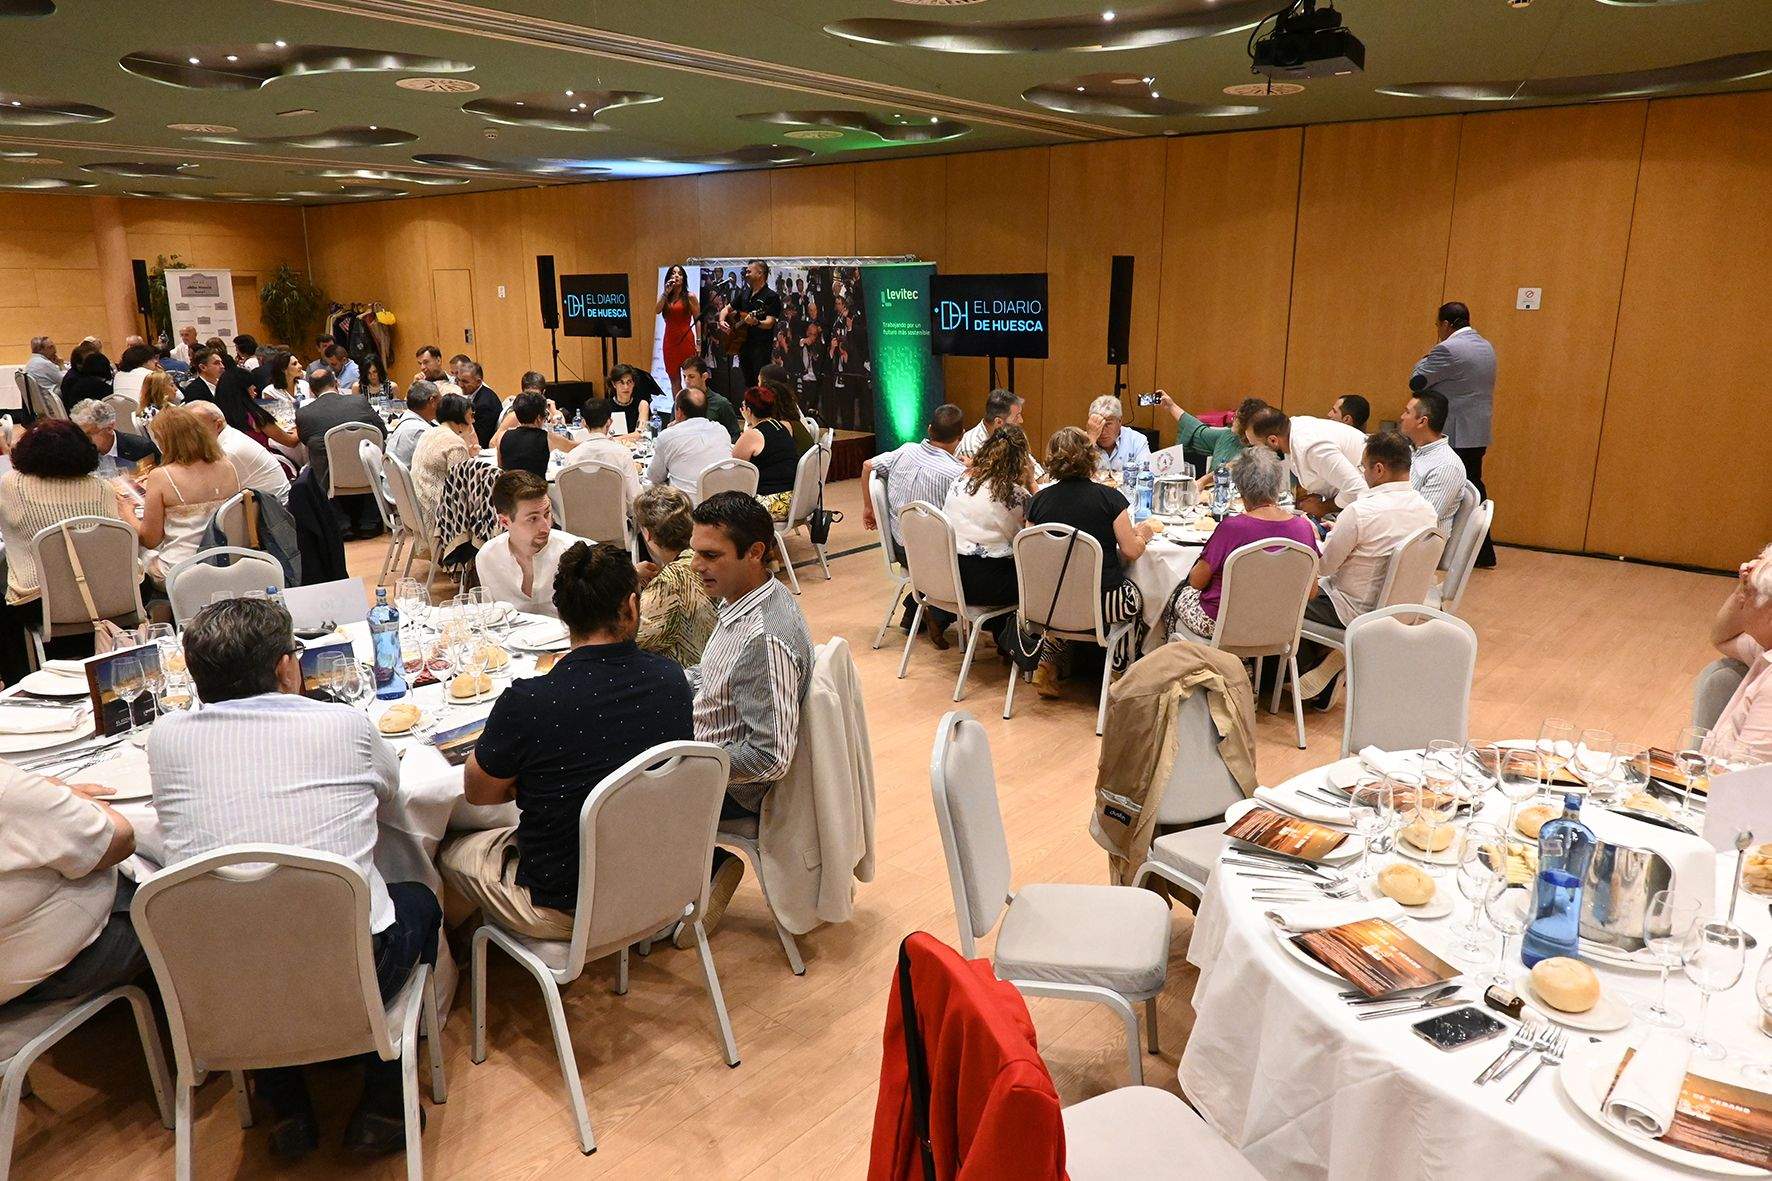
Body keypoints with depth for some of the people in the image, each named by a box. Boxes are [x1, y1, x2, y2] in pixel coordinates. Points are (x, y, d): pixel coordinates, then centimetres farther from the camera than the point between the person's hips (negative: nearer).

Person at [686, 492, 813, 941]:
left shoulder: (765, 639, -33)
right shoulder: (744, 597, -3)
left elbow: (771, 757, -32)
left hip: (734, 787, -9)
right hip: (708, 750, 9)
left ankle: (711, 868, 10)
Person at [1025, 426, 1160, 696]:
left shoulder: (1038, 500, -4)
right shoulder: (1109, 498, -11)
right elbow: (1131, 551, -5)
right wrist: (1145, 530, 16)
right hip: (1102, 601, -3)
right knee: (1135, 597, 26)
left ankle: (1047, 664, 22)